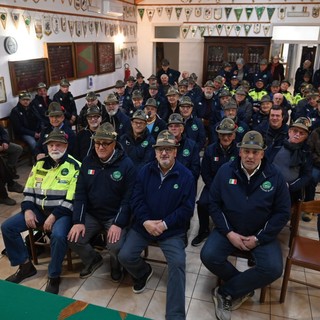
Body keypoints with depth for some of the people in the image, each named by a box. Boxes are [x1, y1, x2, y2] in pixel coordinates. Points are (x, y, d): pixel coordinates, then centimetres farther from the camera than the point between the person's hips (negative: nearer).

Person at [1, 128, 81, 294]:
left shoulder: (74, 166, -10)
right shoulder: (40, 164, 10)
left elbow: (72, 199, -15)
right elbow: (28, 190, 13)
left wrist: (54, 216, -20)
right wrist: (27, 210, -4)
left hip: (62, 212, -6)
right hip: (38, 209, 6)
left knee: (58, 235, -34)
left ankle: (54, 276, -9)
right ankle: (25, 265, 11)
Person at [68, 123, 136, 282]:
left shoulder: (126, 164, -13)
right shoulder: (88, 162, 0)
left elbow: (128, 198, -13)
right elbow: (80, 194, -1)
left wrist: (118, 224, -21)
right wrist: (78, 221, -10)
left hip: (115, 216, -4)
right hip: (91, 214, 4)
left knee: (115, 246, -24)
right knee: (73, 239, -13)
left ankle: (116, 265, 15)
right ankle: (93, 259, 21)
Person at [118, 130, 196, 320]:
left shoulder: (186, 175, -6)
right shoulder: (145, 171, 2)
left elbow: (187, 208, -9)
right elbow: (136, 200, 0)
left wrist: (165, 224, -18)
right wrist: (145, 221, -17)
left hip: (172, 230, -2)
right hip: (143, 225, 3)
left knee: (178, 263, -23)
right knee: (125, 256, -13)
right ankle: (144, 272, 24)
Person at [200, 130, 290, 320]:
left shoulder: (275, 176, -8)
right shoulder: (225, 171, -6)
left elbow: (283, 212, -4)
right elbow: (214, 204, -2)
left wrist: (258, 238, -11)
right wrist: (229, 233, -13)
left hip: (262, 234, 0)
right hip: (229, 230, 1)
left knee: (273, 268, -24)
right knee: (208, 256, -22)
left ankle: (226, 292, -6)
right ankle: (244, 288, 3)